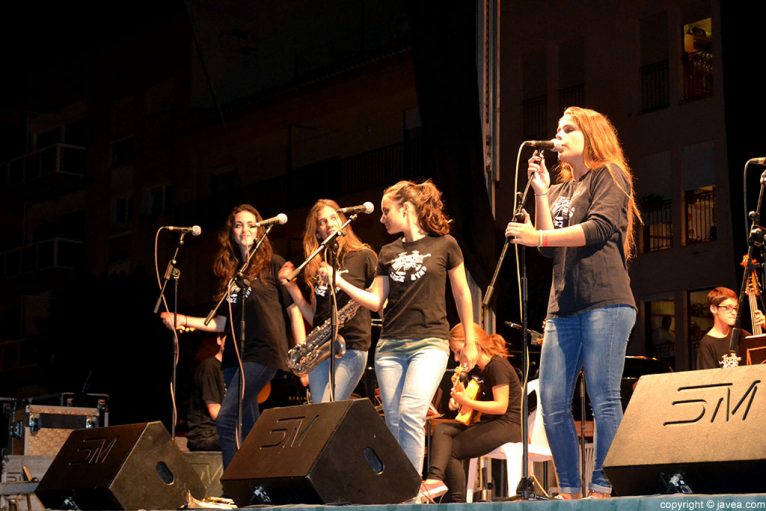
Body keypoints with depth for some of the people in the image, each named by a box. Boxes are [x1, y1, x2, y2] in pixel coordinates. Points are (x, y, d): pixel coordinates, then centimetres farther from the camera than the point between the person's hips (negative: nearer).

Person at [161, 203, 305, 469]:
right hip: (235, 356, 7)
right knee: (249, 427, 7)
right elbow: (224, 322, 16)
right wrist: (184, 320, 5)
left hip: (264, 352, -7)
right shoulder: (230, 272, 16)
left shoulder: (273, 264, 1)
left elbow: (294, 309, -2)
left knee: (226, 420, -17)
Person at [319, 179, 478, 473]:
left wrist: (469, 341, 7)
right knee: (394, 424, 3)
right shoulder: (388, 253, 12)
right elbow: (376, 301, 8)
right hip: (390, 346, 5)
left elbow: (462, 294, 7)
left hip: (430, 342, -5)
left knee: (411, 413, -22)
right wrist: (340, 282, -4)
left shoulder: (444, 245, 1)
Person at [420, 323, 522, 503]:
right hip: (489, 424, 9)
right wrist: (459, 399, 5)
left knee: (452, 450, -15)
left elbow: (501, 406, -19)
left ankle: (456, 501, -13)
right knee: (441, 429, -14)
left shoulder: (497, 365, -12)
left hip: (508, 426, -9)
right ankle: (435, 478, -34)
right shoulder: (483, 370, 18)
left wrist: (467, 402, -20)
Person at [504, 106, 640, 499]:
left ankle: (603, 488, -6)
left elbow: (600, 227, -12)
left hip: (604, 303, -7)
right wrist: (541, 194, 5)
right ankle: (569, 490, 6)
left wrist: (537, 237, -15)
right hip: (563, 307, 7)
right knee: (552, 402, -1)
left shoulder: (610, 176, 5)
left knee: (603, 397, -9)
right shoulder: (559, 191, 23)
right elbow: (551, 248, 11)